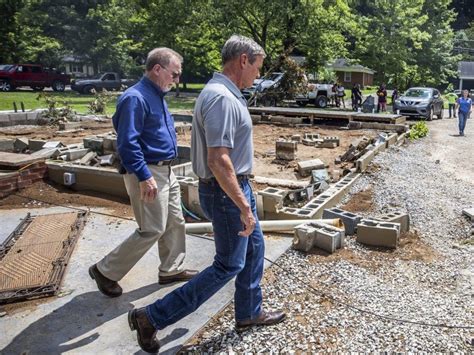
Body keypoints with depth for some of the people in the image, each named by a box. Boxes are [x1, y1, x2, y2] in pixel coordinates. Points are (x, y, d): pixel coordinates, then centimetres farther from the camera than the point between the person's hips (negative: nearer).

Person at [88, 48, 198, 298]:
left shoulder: (157, 95, 12)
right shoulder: (135, 98, -19)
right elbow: (127, 143, -24)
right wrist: (145, 177, -25)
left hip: (165, 171, 10)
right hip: (147, 173, -10)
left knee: (175, 222, 15)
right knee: (152, 230, -4)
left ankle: (171, 269, 31)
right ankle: (105, 271, 11)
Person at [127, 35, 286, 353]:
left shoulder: (225, 93, 10)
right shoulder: (221, 98, -24)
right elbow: (218, 161, -30)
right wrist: (244, 206, -26)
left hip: (236, 186, 10)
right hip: (227, 192, -10)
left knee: (254, 247, 20)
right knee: (229, 265, 2)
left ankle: (250, 314, 37)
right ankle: (152, 317, 9)